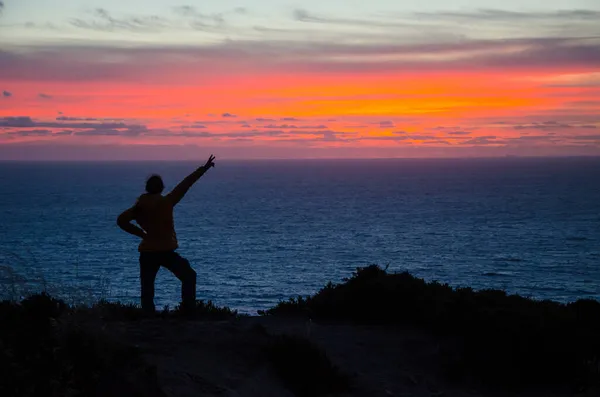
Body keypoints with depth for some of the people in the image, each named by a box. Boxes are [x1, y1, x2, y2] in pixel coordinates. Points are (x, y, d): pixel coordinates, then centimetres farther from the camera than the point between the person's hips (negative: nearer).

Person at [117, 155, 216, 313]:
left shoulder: (139, 206, 3)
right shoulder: (166, 202, -7)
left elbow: (121, 220, 0)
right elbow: (185, 184, -4)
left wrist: (141, 233, 6)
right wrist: (203, 169, 0)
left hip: (147, 253, 4)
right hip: (166, 251, -4)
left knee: (147, 288, 8)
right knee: (189, 276, 9)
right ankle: (188, 309, -2)